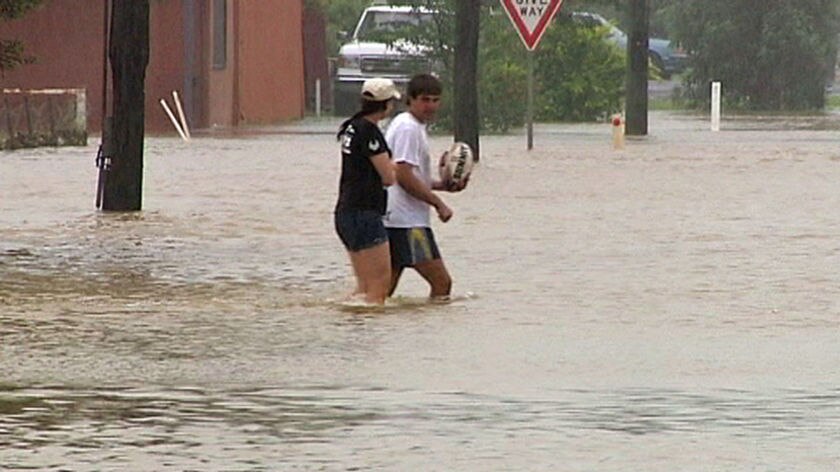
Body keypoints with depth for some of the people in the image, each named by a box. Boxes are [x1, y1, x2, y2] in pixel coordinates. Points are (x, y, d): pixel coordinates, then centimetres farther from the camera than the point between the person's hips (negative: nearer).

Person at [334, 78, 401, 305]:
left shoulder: (352, 128, 14)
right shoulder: (368, 131, -15)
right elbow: (388, 177, -14)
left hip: (346, 212, 10)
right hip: (363, 214, -10)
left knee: (365, 285, 14)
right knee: (380, 283, -9)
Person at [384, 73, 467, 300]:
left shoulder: (415, 127, 20)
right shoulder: (408, 128, -12)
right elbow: (404, 176, -19)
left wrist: (443, 185, 17)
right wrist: (439, 204, -13)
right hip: (408, 222, -11)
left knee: (386, 285, 10)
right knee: (441, 282, -12)